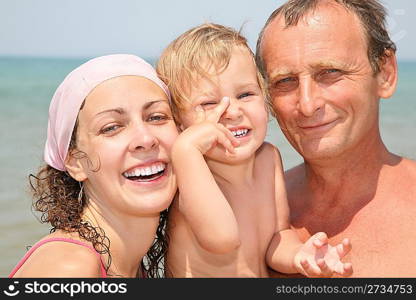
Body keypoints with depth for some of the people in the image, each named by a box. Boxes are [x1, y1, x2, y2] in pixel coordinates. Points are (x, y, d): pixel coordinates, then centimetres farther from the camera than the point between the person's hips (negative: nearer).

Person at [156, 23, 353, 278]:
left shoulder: (269, 158, -3)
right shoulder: (185, 175, -19)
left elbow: (279, 235, 2)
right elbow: (222, 239, -36)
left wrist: (298, 255, -18)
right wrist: (186, 148, -36)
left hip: (265, 274, 5)